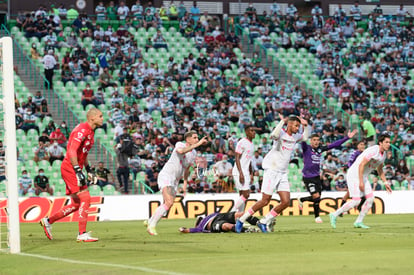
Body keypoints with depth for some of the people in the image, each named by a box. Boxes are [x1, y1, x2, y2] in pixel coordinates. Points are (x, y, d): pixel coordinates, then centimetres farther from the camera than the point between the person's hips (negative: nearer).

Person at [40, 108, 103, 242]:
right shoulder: (82, 129, -16)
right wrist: (78, 171, -29)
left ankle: (48, 221, 22)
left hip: (75, 168, 10)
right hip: (70, 168, -10)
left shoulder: (90, 131, 16)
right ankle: (82, 234, -12)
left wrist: (88, 169, 24)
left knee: (77, 204, 11)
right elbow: (72, 151, -25)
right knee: (85, 198, -13)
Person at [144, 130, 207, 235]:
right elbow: (181, 151, -37)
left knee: (167, 205, 10)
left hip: (175, 181, 8)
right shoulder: (179, 144, -11)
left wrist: (185, 184, 21)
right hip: (165, 176, -8)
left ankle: (150, 222, 31)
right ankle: (152, 226, -15)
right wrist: (198, 144, -38)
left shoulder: (194, 153, 10)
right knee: (169, 203, -23)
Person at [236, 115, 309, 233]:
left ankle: (264, 222, 10)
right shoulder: (281, 133, -13)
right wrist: (282, 121, -29)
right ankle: (242, 219, 4)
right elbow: (274, 135, -37)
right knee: (265, 201, -10)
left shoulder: (294, 136, 11)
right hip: (271, 171, -8)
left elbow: (305, 137, 31)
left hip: (283, 174, 8)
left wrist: (305, 126, 14)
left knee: (286, 202, -3)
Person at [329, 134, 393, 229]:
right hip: (354, 175, -9)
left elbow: (380, 169, 23)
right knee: (356, 201, -15)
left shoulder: (383, 153, 8)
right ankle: (334, 215, -1)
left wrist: (386, 183, 17)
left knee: (370, 198, -1)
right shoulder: (373, 151, -22)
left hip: (363, 177, 9)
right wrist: (361, 182, -27)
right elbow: (361, 165, -25)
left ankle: (359, 222, 6)